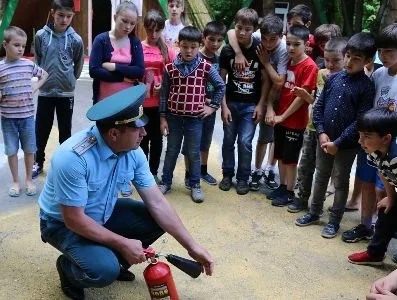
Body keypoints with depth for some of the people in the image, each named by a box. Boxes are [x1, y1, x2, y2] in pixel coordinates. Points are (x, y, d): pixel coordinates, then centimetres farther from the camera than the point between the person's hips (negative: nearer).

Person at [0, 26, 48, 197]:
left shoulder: (29, 65, -1)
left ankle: (29, 180, 25)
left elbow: (44, 74, 16)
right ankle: (15, 181, 22)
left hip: (27, 115, 2)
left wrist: (35, 89, 5)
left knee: (29, 149, 10)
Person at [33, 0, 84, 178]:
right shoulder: (41, 35, -6)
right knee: (41, 130, 10)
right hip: (45, 92, 1)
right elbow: (37, 60, 7)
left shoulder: (76, 39, -7)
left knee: (65, 131, 11)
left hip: (67, 93, -1)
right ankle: (38, 162, 27)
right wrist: (43, 77, 8)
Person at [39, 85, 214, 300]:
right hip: (64, 223, -6)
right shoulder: (73, 158, -35)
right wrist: (123, 244, -23)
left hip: (103, 214, 7)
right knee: (105, 270, -30)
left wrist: (191, 246, -11)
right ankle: (68, 268, 5)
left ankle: (112, 260, 14)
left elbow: (157, 203, -10)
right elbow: (74, 219, -29)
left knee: (157, 220, -7)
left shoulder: (133, 152, -14)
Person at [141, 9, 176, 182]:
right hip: (141, 102, -2)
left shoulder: (167, 50, 2)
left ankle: (153, 172, 26)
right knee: (143, 138, 10)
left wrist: (163, 85, -12)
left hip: (160, 102, 2)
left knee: (157, 138, 12)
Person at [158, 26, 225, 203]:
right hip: (174, 117, 1)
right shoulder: (170, 67, -5)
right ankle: (165, 182, 28)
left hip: (195, 118, -1)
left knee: (194, 153, 10)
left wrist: (212, 106, 1)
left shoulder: (206, 67, -7)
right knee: (171, 151, 14)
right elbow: (164, 94, 1)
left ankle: (195, 185, 24)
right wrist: (162, 117, 1)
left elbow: (221, 86, 5)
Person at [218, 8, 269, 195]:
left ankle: (243, 178, 15)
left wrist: (260, 105, -7)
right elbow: (221, 80, -1)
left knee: (245, 142, -1)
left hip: (251, 104, -1)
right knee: (228, 140, 9)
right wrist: (224, 106, -6)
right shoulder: (227, 50, -4)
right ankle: (227, 174, 26)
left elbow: (266, 79, -2)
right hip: (231, 103, 2)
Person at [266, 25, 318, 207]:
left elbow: (302, 97, -17)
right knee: (280, 156, 16)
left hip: (295, 121, -6)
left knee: (290, 158, 5)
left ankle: (289, 193, 19)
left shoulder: (309, 66, -16)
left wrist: (283, 116, -14)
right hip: (280, 118, 7)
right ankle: (282, 187, 31)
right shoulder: (287, 62, 6)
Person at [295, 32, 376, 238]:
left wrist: (338, 142, -16)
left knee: (340, 183, 10)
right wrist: (321, 133, -7)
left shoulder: (367, 86, -11)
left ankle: (334, 221, 24)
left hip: (346, 144, -4)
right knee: (320, 177, 17)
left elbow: (360, 120, -14)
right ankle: (314, 213, 34)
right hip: (324, 139, 4)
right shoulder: (333, 78, 1)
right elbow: (319, 106, 5)